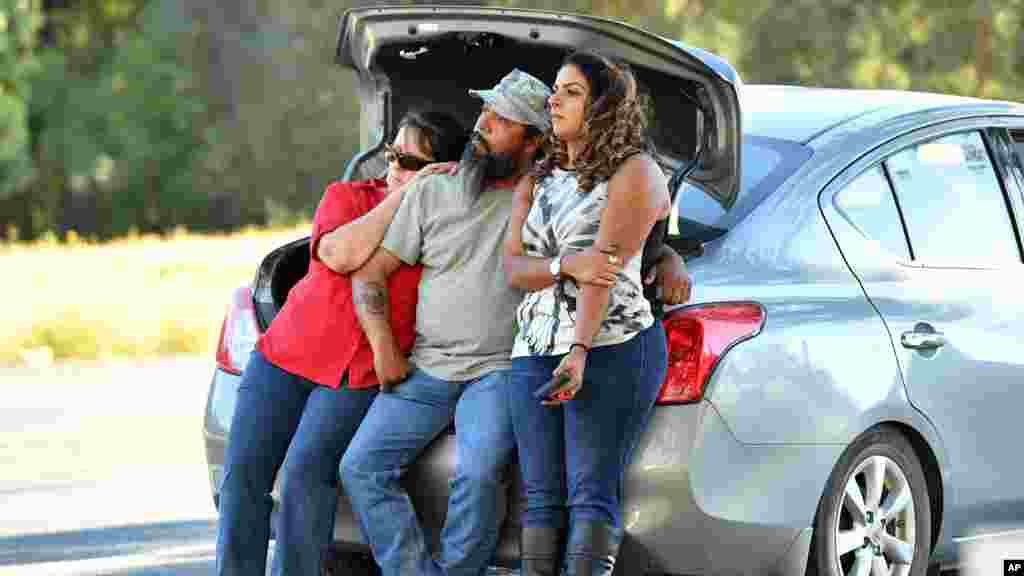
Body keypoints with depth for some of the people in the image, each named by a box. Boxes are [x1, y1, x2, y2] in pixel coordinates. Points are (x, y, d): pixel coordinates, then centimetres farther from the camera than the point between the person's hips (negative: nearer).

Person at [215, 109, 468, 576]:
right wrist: (404, 196, -14)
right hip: (284, 356, 2)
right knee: (242, 473, -7)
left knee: (305, 476, -22)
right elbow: (339, 254, -16)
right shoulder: (347, 197, 4)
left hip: (357, 378, -2)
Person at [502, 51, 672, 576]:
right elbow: (512, 268, 9)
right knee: (540, 495, 0)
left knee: (591, 493, -14)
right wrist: (566, 265, -14)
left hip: (610, 349, -6)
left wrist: (580, 352, -24)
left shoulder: (634, 173, 0)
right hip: (534, 351, 7)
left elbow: (605, 267, -13)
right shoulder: (536, 181, 21)